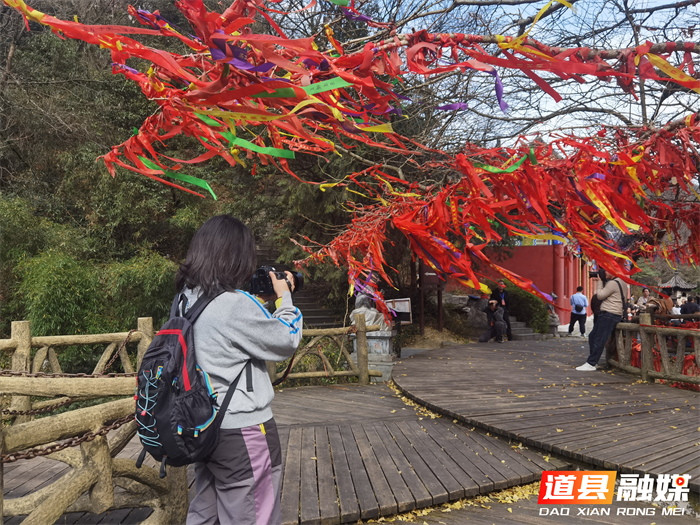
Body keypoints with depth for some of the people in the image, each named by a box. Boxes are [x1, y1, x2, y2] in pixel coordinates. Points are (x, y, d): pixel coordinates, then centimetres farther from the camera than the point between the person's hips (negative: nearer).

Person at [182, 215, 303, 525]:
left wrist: (262, 299, 10)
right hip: (242, 432, -9)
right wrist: (284, 298, 1)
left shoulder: (187, 300, 3)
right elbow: (286, 342, -12)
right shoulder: (234, 304, -24)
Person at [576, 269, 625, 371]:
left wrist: (599, 282, -2)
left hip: (609, 315, -11)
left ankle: (591, 364, -9)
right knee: (592, 336, 14)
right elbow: (604, 294, 22)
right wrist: (600, 282, 11)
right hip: (608, 315, 11)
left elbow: (600, 295, -11)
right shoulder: (620, 282, 18)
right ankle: (593, 361, 17)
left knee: (599, 340, -10)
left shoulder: (613, 283, -14)